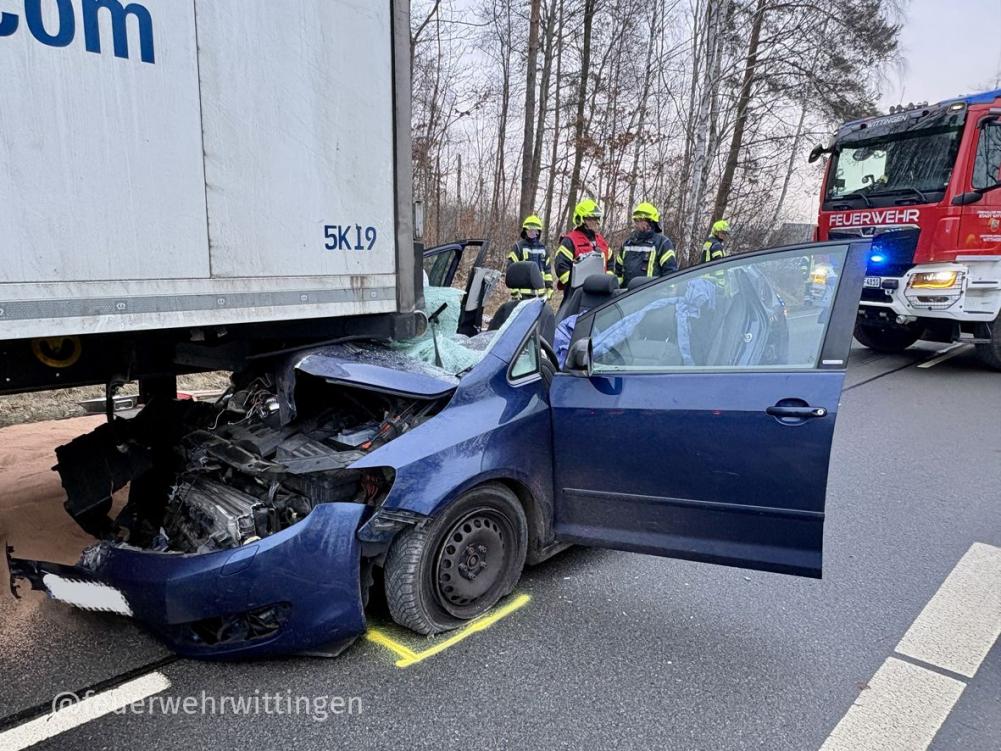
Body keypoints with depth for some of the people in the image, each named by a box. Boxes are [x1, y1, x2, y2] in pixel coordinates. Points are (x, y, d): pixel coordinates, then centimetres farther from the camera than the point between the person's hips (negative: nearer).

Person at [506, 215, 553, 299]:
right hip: (523, 293, -5)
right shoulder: (518, 246, -1)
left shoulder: (543, 248, 16)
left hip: (540, 292, 6)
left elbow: (547, 268, 21)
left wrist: (549, 288, 13)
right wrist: (514, 290, -12)